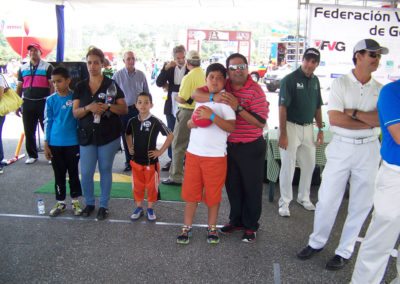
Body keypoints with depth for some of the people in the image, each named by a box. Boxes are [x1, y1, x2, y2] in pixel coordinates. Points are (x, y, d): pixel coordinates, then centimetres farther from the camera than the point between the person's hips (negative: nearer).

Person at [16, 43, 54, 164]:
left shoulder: (47, 67, 0)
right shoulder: (23, 68, 12)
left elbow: (52, 86, -4)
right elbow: (19, 87, 15)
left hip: (43, 102, -4)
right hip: (27, 103, 4)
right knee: (29, 131, 7)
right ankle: (32, 155, 18)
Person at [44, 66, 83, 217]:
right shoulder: (51, 100, -1)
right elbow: (48, 122, 3)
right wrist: (46, 144, 2)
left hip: (73, 143, -2)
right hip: (55, 144, 2)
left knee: (73, 173, 10)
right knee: (59, 174, 12)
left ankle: (75, 201, 23)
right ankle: (60, 202, 25)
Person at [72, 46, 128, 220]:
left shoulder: (111, 85, -2)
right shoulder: (80, 87, 5)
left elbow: (124, 109, -2)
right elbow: (75, 113, 1)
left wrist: (108, 106, -20)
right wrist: (88, 108, -19)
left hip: (109, 136, -2)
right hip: (86, 136, 2)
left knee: (105, 170, 8)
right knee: (86, 172, 3)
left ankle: (104, 205, 22)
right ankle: (89, 203, 25)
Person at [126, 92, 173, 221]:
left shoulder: (155, 121, -15)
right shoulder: (132, 121, -2)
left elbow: (170, 135, -11)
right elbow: (128, 135, 20)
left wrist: (160, 151, -10)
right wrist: (129, 147, 8)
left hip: (151, 161, -3)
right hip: (136, 160, 3)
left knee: (151, 186, 8)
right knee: (137, 185, 13)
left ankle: (150, 209, 25)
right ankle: (139, 208, 29)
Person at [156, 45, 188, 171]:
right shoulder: (169, 68, 4)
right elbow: (159, 83, -6)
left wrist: (169, 86, -11)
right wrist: (166, 68, -18)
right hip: (171, 107, 3)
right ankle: (172, 159, 22)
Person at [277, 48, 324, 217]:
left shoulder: (315, 80, 7)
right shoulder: (290, 79, -13)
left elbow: (317, 107, 14)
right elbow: (282, 107, -17)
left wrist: (320, 129, 12)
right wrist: (283, 134, -20)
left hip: (308, 127, 7)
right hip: (291, 127, -6)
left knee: (309, 164, 15)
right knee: (288, 166, -1)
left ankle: (304, 198, 32)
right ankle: (284, 202, 12)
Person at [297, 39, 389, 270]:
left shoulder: (380, 89, 5)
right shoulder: (340, 83, -3)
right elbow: (334, 118, -15)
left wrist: (354, 112, -16)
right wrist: (370, 122, -11)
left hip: (369, 150, 3)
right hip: (341, 147, -2)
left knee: (360, 204, 8)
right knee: (327, 199, 4)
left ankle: (345, 251, 23)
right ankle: (317, 242, 25)